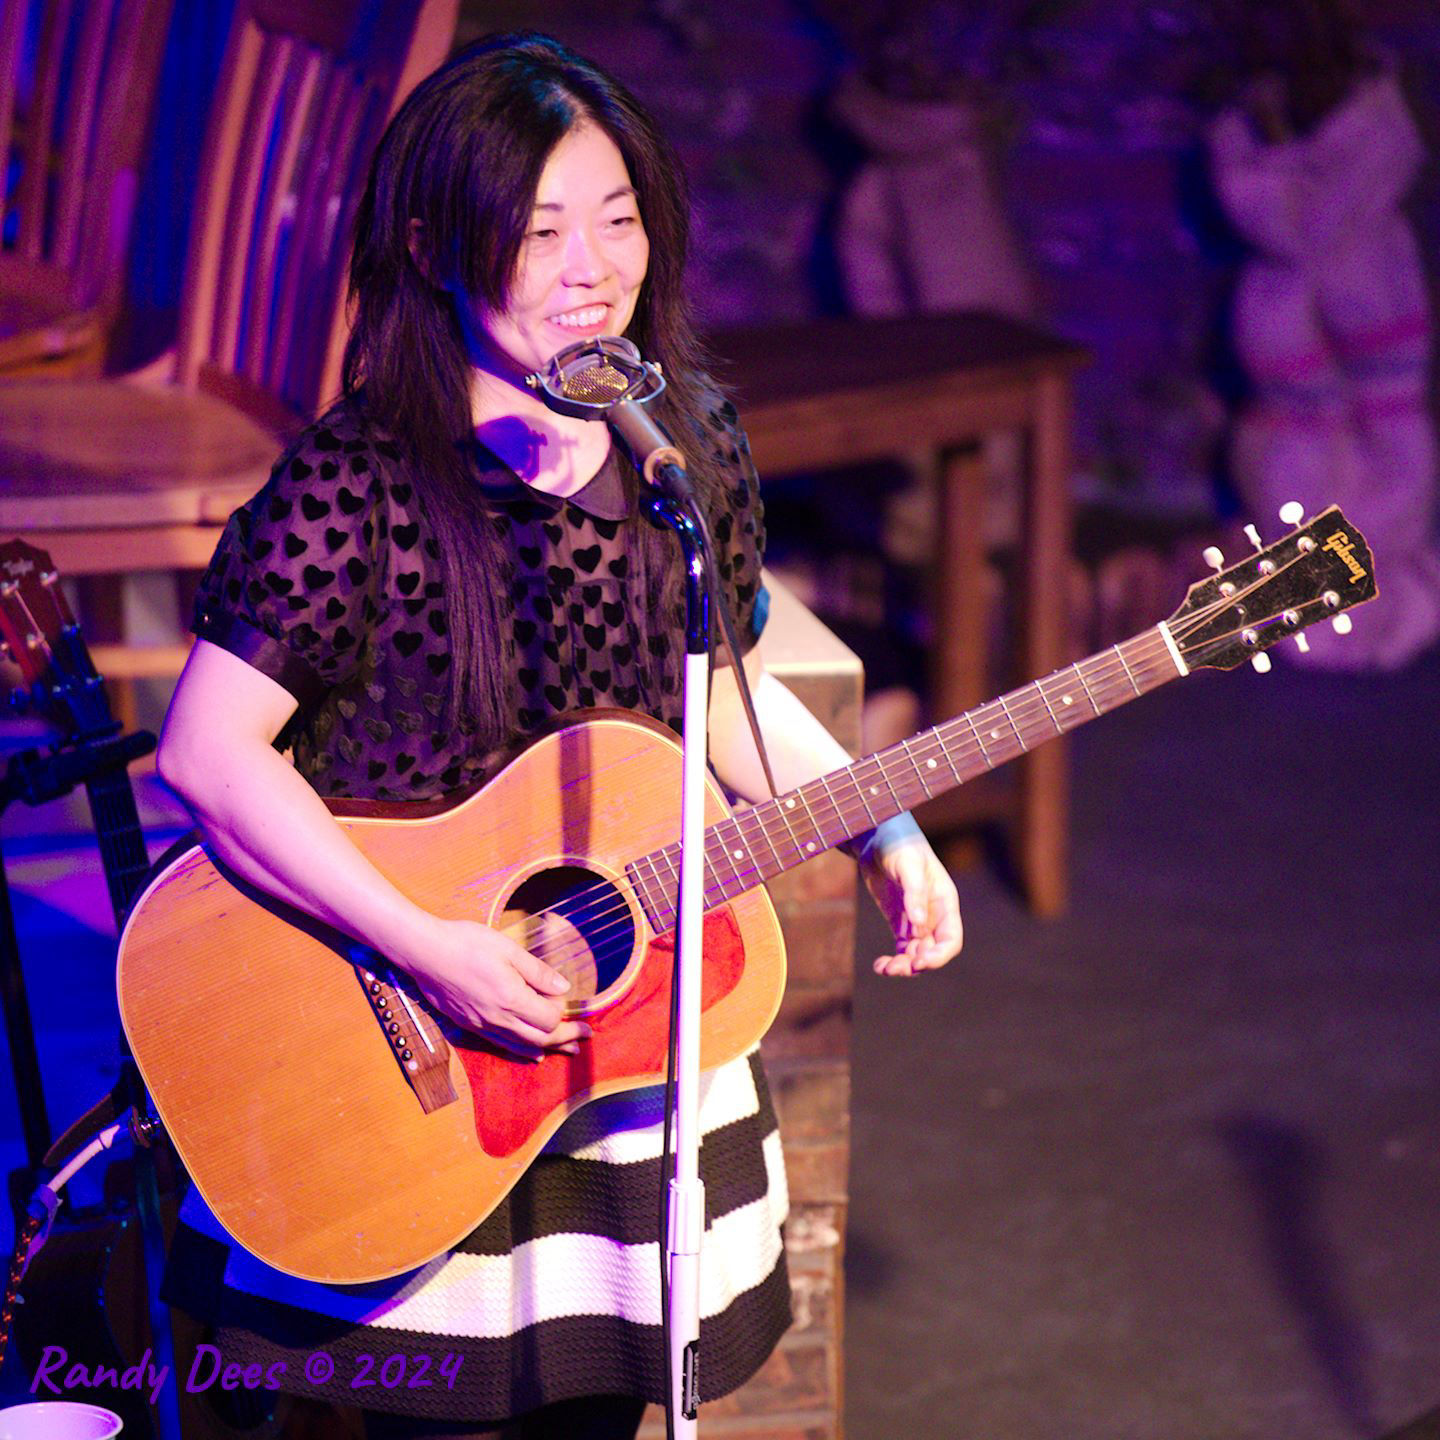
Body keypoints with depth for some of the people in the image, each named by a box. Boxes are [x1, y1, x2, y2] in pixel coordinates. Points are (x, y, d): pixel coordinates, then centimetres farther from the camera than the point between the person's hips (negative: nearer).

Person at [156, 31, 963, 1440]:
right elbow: (208, 748, -23)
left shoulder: (693, 438, -1)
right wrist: (431, 949, -27)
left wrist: (884, 834, 1)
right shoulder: (357, 482, -20)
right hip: (403, 1057, -5)